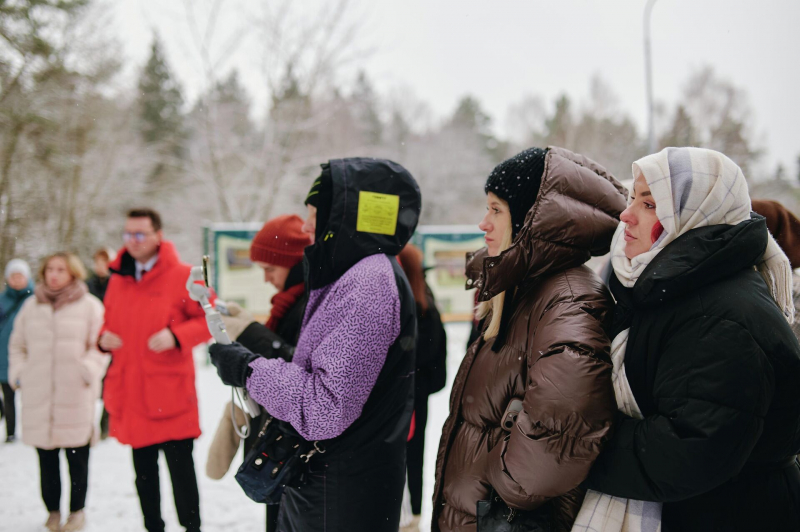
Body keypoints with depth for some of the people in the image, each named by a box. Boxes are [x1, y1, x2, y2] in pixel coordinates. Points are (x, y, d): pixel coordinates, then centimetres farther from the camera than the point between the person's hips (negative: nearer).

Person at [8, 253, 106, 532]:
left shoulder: (89, 306, 1)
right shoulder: (32, 305, 12)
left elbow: (100, 345, 0)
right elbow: (17, 344, 21)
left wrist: (87, 371, -13)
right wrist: (17, 372, 8)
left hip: (76, 396, -3)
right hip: (38, 396, 3)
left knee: (77, 457, 3)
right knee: (46, 458, 8)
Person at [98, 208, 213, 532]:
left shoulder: (182, 276, -6)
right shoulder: (118, 278, 11)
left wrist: (176, 335, -19)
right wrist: (104, 338, 2)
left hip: (170, 392, -5)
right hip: (129, 393, 6)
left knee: (180, 465, -1)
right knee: (143, 470, 15)